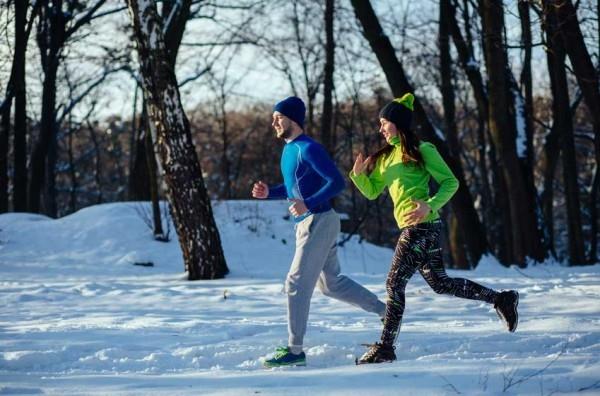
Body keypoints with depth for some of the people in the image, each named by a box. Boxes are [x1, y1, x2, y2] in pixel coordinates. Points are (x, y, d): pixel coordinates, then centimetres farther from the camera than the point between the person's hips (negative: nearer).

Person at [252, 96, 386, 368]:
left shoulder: (309, 149, -16)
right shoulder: (288, 150, 13)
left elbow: (337, 182, -22)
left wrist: (308, 205, -31)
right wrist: (268, 193, 7)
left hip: (319, 222, -10)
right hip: (306, 224, 10)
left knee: (297, 284, -9)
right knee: (331, 284, 17)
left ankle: (295, 350, -6)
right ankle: (384, 311, 27)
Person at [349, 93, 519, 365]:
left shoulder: (422, 150, -7)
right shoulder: (387, 156, 16)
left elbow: (450, 182, -8)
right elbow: (372, 191, 16)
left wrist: (430, 205, -22)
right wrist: (358, 174, -4)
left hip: (420, 225, -9)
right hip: (412, 228, 9)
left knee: (395, 283, -8)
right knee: (439, 283, 14)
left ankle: (385, 348, -4)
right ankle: (501, 299, 22)